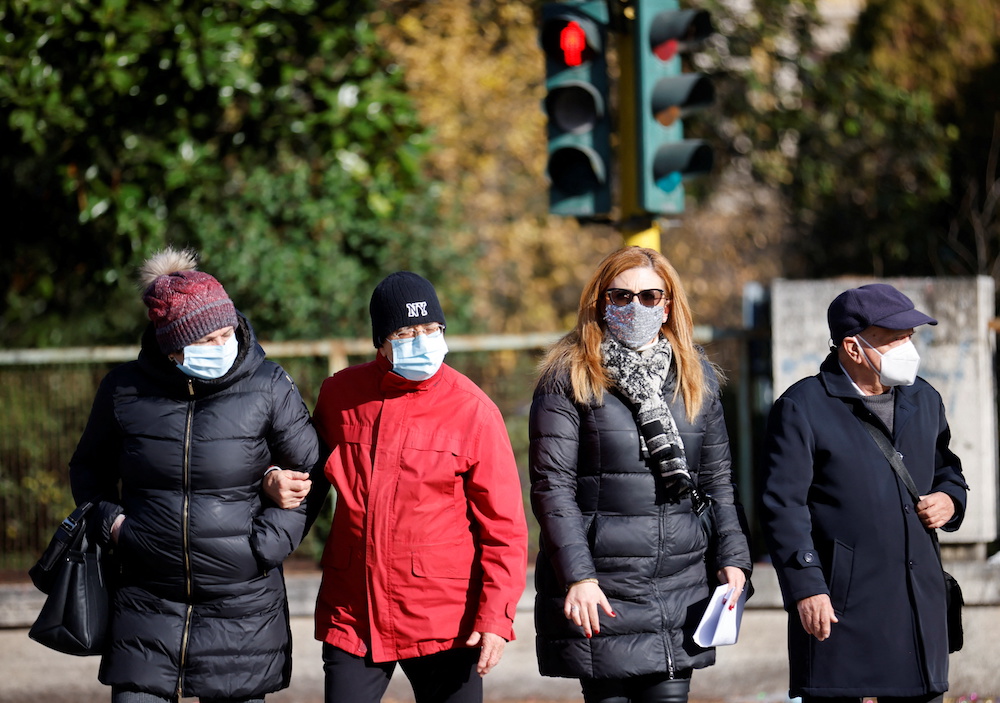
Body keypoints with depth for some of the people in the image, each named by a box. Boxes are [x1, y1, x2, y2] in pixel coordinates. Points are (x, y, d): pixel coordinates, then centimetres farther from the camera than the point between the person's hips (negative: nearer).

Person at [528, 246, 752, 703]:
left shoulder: (697, 376, 13)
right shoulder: (569, 377, -1)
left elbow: (717, 477, 18)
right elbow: (552, 487, -6)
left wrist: (733, 557, 5)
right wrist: (576, 578, -15)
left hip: (680, 583, 4)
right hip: (601, 587, -4)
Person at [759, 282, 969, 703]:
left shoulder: (924, 401, 16)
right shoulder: (802, 407, -5)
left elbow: (947, 470, 31)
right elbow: (783, 507, -9)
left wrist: (951, 500, 6)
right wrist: (806, 588, -15)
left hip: (919, 603, 6)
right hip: (839, 605, -6)